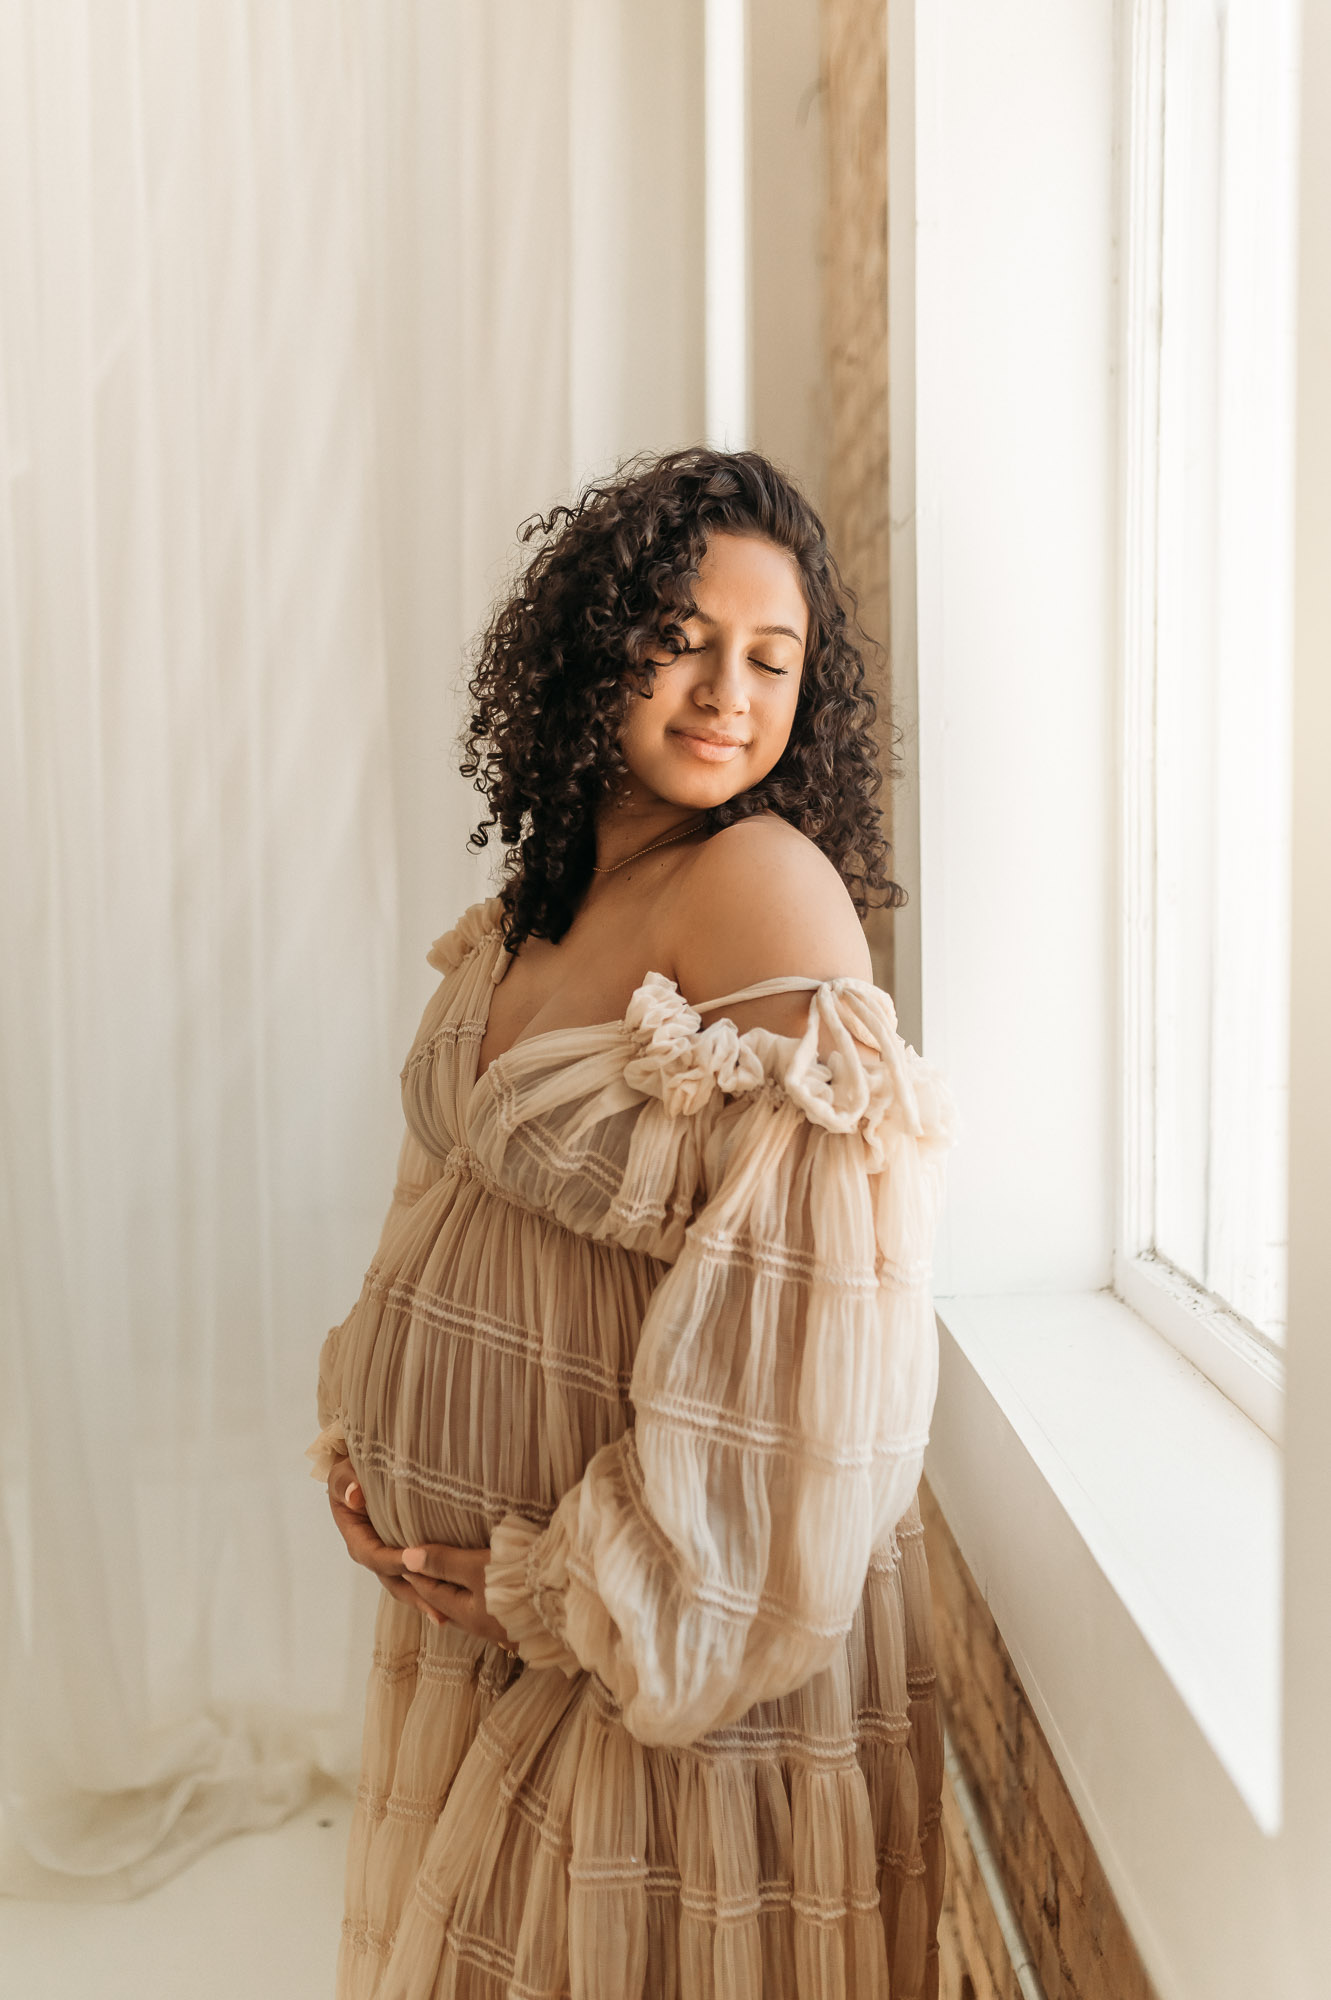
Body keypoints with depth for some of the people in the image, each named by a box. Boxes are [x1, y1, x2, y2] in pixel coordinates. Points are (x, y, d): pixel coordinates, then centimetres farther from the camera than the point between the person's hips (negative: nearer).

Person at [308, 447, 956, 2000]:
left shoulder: (768, 883, -22)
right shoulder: (536, 899, 2)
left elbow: (805, 1310, -26)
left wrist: (570, 1586, -18)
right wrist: (353, 1434, 4)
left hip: (676, 1605, -7)